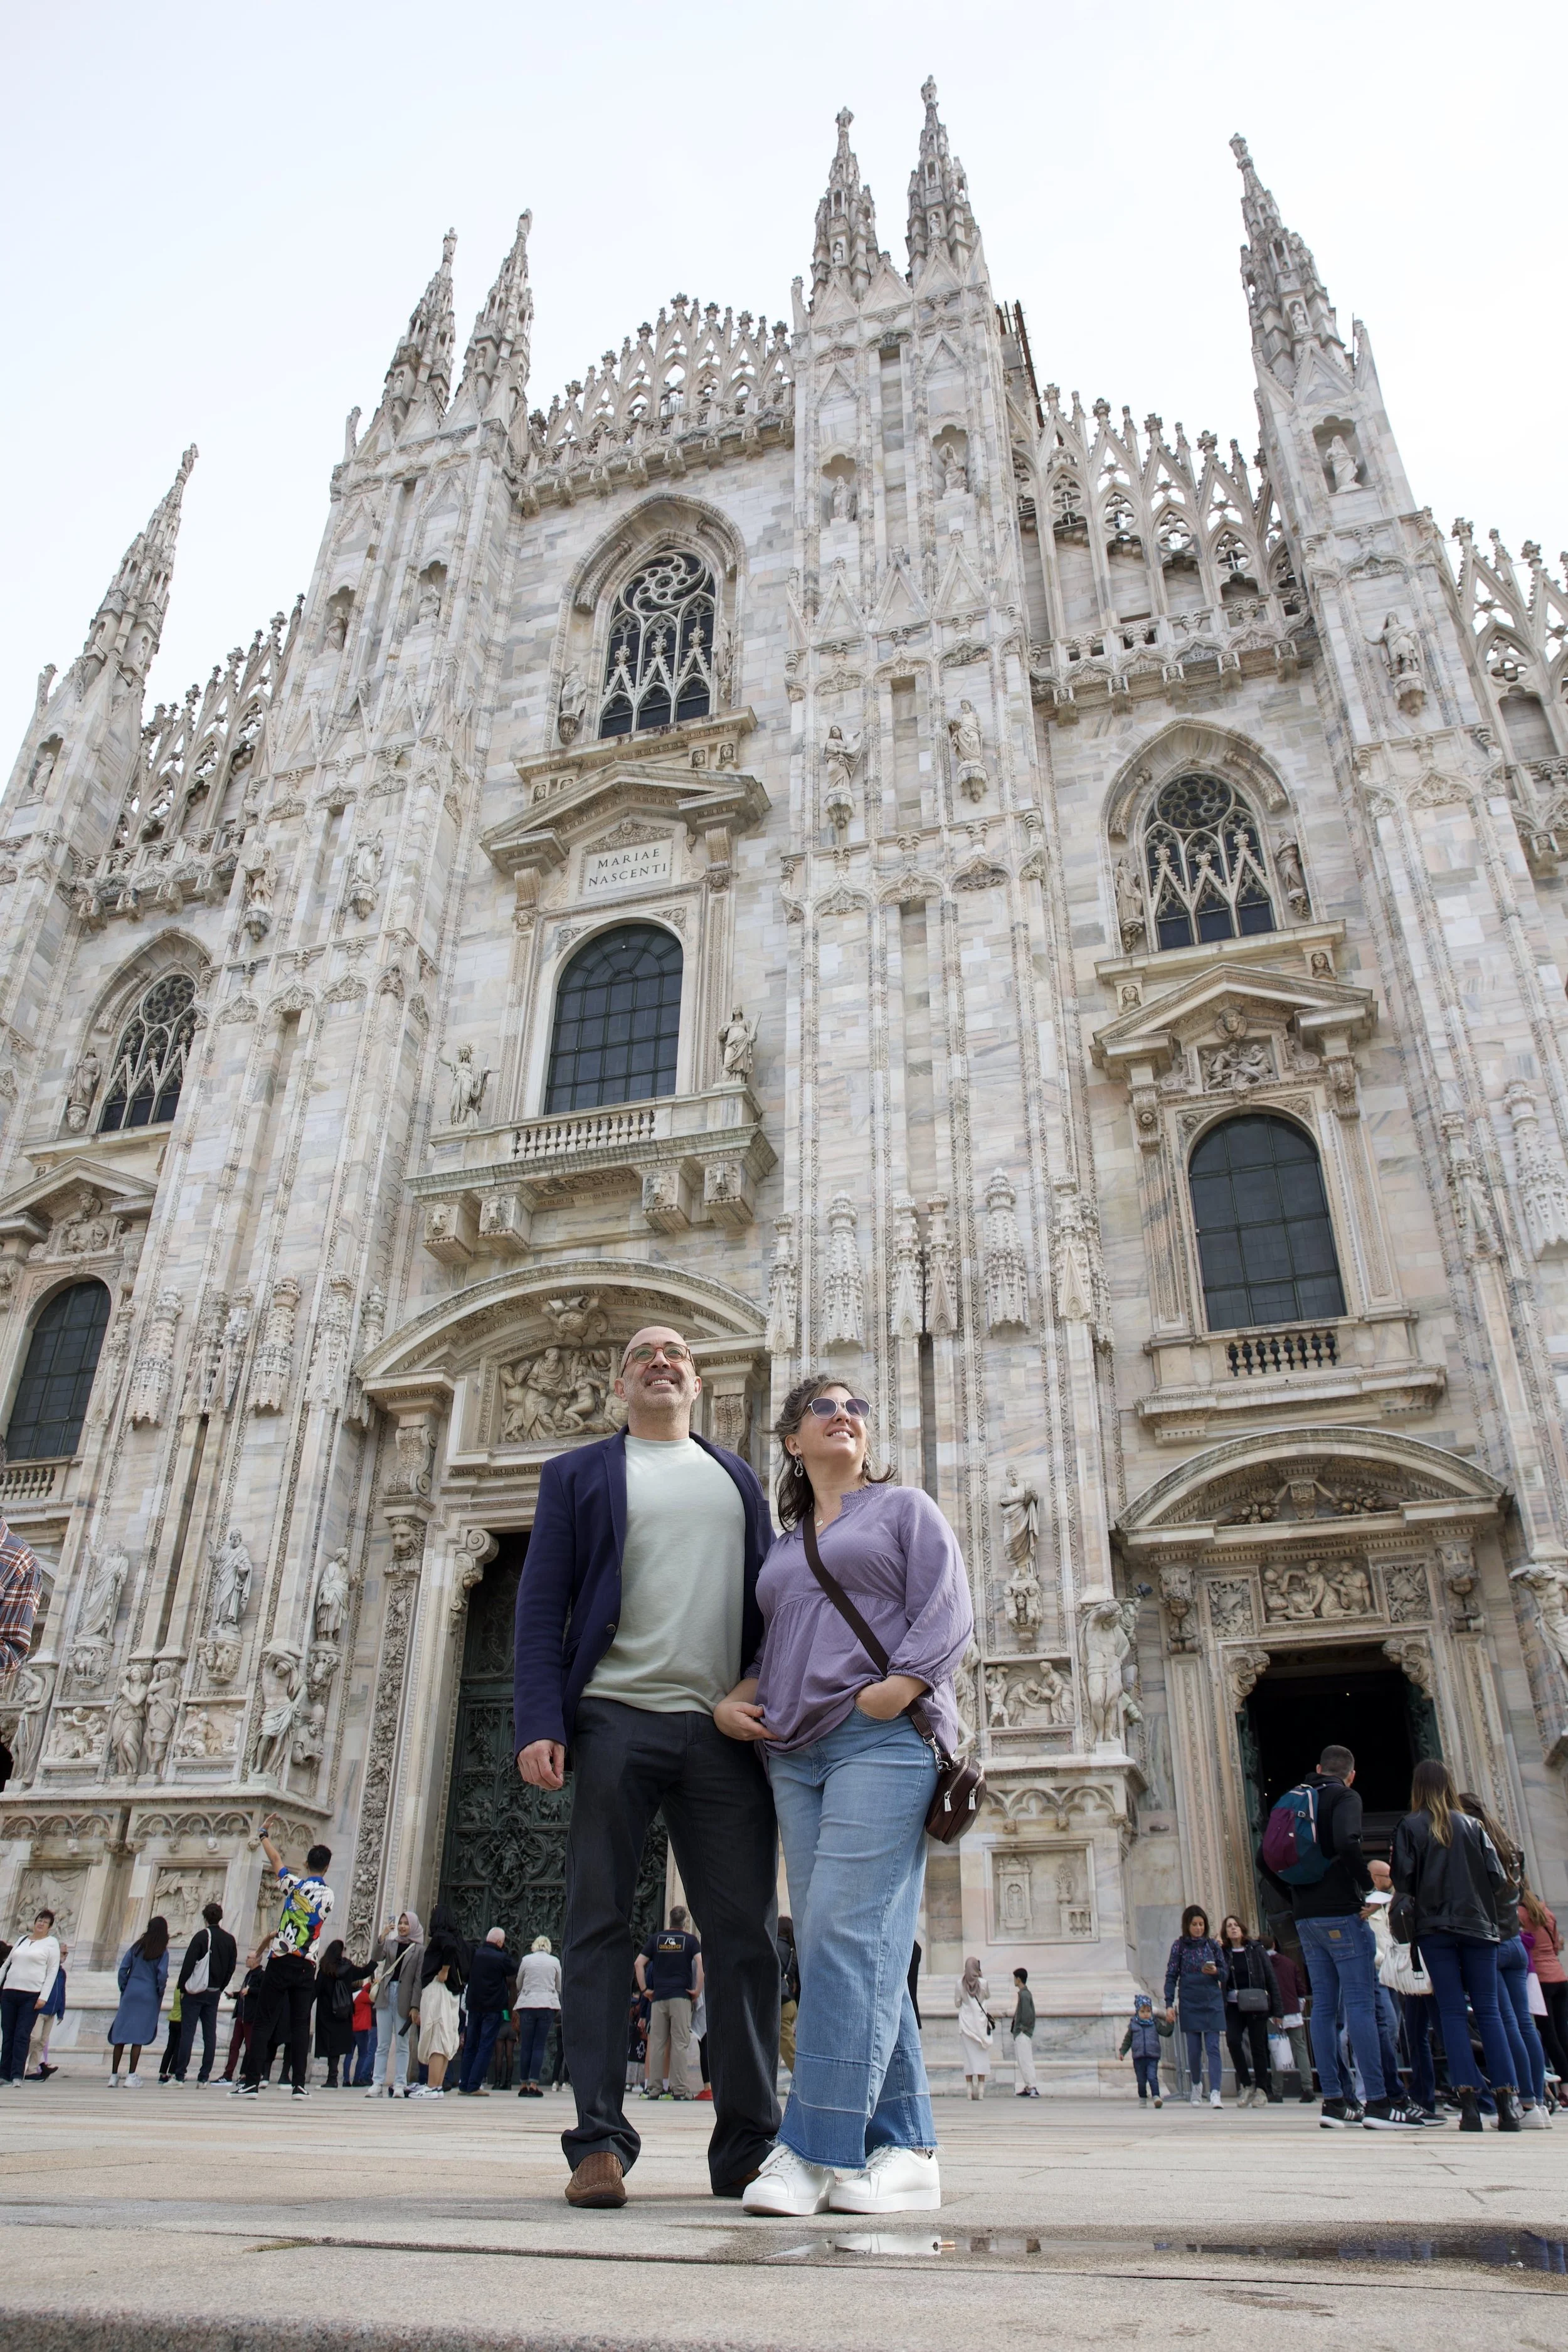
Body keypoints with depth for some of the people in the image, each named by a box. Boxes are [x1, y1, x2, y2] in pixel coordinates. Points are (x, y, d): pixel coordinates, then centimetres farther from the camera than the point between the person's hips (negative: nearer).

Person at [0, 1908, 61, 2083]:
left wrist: (44, 1997, -10)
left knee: (22, 2036, -8)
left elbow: (53, 1971, -2)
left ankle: (17, 2075, -5)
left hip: (32, 1995, -4)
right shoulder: (21, 1940, 16)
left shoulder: (52, 1943, 3)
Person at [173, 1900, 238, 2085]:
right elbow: (231, 1967, 10)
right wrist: (220, 1988, 15)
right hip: (214, 1993, 5)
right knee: (210, 2034, 6)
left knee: (187, 2033, -2)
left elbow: (188, 1963, -13)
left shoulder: (202, 1936, -9)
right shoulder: (230, 1940, 9)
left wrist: (182, 1987, -4)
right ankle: (204, 2077, 5)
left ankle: (179, 2076, -3)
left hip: (195, 1992, -5)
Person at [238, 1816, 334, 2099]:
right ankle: (300, 2084, 1)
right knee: (301, 2024, 6)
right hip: (307, 1966, 3)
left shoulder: (295, 1884, -3)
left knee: (263, 2022, 3)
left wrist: (264, 1833, 24)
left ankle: (251, 2082, -1)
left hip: (281, 1962, -2)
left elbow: (275, 1859, 10)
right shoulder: (329, 1896, 6)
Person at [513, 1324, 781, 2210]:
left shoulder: (740, 1478, 20)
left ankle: (747, 2143, 14)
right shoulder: (578, 1474, 12)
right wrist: (539, 1724, -9)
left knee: (747, 1932, 3)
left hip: (725, 1732, 3)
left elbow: (769, 1598, 17)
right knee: (600, 1927, 0)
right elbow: (543, 1605, 3)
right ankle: (599, 2144, 9)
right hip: (615, 1720, -2)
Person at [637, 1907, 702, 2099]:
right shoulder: (690, 1939, 5)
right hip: (681, 1997, -2)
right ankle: (680, 2088, -6)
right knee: (680, 2043, -2)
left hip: (658, 1997, 2)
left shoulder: (656, 1938, 13)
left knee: (657, 2043, 6)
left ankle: (654, 2087, 6)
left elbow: (639, 1964, 6)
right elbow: (701, 1963, -10)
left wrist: (644, 1990, 8)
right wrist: (698, 1990, -5)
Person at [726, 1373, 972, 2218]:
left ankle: (815, 2151, -11)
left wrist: (895, 1689, -15)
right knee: (834, 1947, 2)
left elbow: (948, 1615, -2)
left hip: (884, 1742, -6)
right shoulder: (783, 1546, 24)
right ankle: (904, 2148, 9)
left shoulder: (904, 1508, 9)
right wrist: (734, 1700, 6)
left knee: (845, 1935, -14)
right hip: (797, 1753, 6)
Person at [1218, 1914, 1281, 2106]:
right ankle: (1246, 2084, 2)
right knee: (1233, 2040, -16)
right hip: (1233, 2006, 1)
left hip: (1256, 2006, 0)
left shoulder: (1256, 1950, 3)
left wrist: (1277, 2009, -3)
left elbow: (1271, 1978, 2)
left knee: (1258, 2046, 2)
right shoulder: (1222, 1952, 5)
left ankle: (1261, 2089, 19)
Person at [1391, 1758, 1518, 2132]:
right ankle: (1507, 2100, -2)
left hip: (1435, 1929, -2)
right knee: (1488, 2010, 5)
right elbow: (1498, 1879, 1)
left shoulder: (1410, 1827, -2)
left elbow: (1403, 1881, -7)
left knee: (1453, 2012, 1)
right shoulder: (1472, 1826, 4)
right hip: (1478, 1926, 2)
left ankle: (1469, 2100, -7)